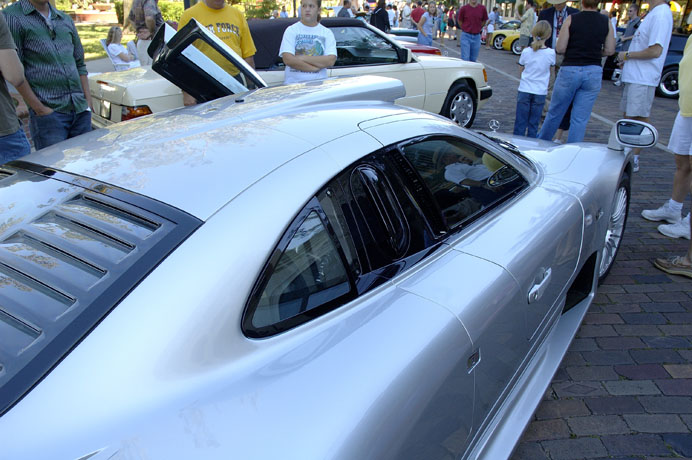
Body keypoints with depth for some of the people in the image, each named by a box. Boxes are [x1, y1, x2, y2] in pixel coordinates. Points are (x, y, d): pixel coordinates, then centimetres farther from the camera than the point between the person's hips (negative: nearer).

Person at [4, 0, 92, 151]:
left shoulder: (65, 19, 18)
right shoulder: (12, 17, 0)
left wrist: (88, 100, 8)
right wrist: (39, 108, -12)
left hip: (82, 111, 5)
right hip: (49, 114, -5)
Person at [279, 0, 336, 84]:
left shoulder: (327, 33, 13)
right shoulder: (291, 30, 8)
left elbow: (331, 61, -3)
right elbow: (288, 60, -6)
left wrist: (303, 58, -8)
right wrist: (315, 68, -6)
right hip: (293, 83, -1)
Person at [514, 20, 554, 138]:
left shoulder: (526, 52, -4)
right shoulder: (551, 53, -7)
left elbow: (520, 73, 6)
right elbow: (550, 71, 8)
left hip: (524, 90, 0)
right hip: (540, 92, 0)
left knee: (520, 122, 6)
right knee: (533, 124, 7)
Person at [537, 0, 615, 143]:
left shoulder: (571, 19, -5)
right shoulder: (606, 22, 2)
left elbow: (560, 48, -7)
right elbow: (610, 50, 4)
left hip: (570, 69, -2)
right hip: (594, 72, 2)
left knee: (554, 113, 13)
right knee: (580, 119, 6)